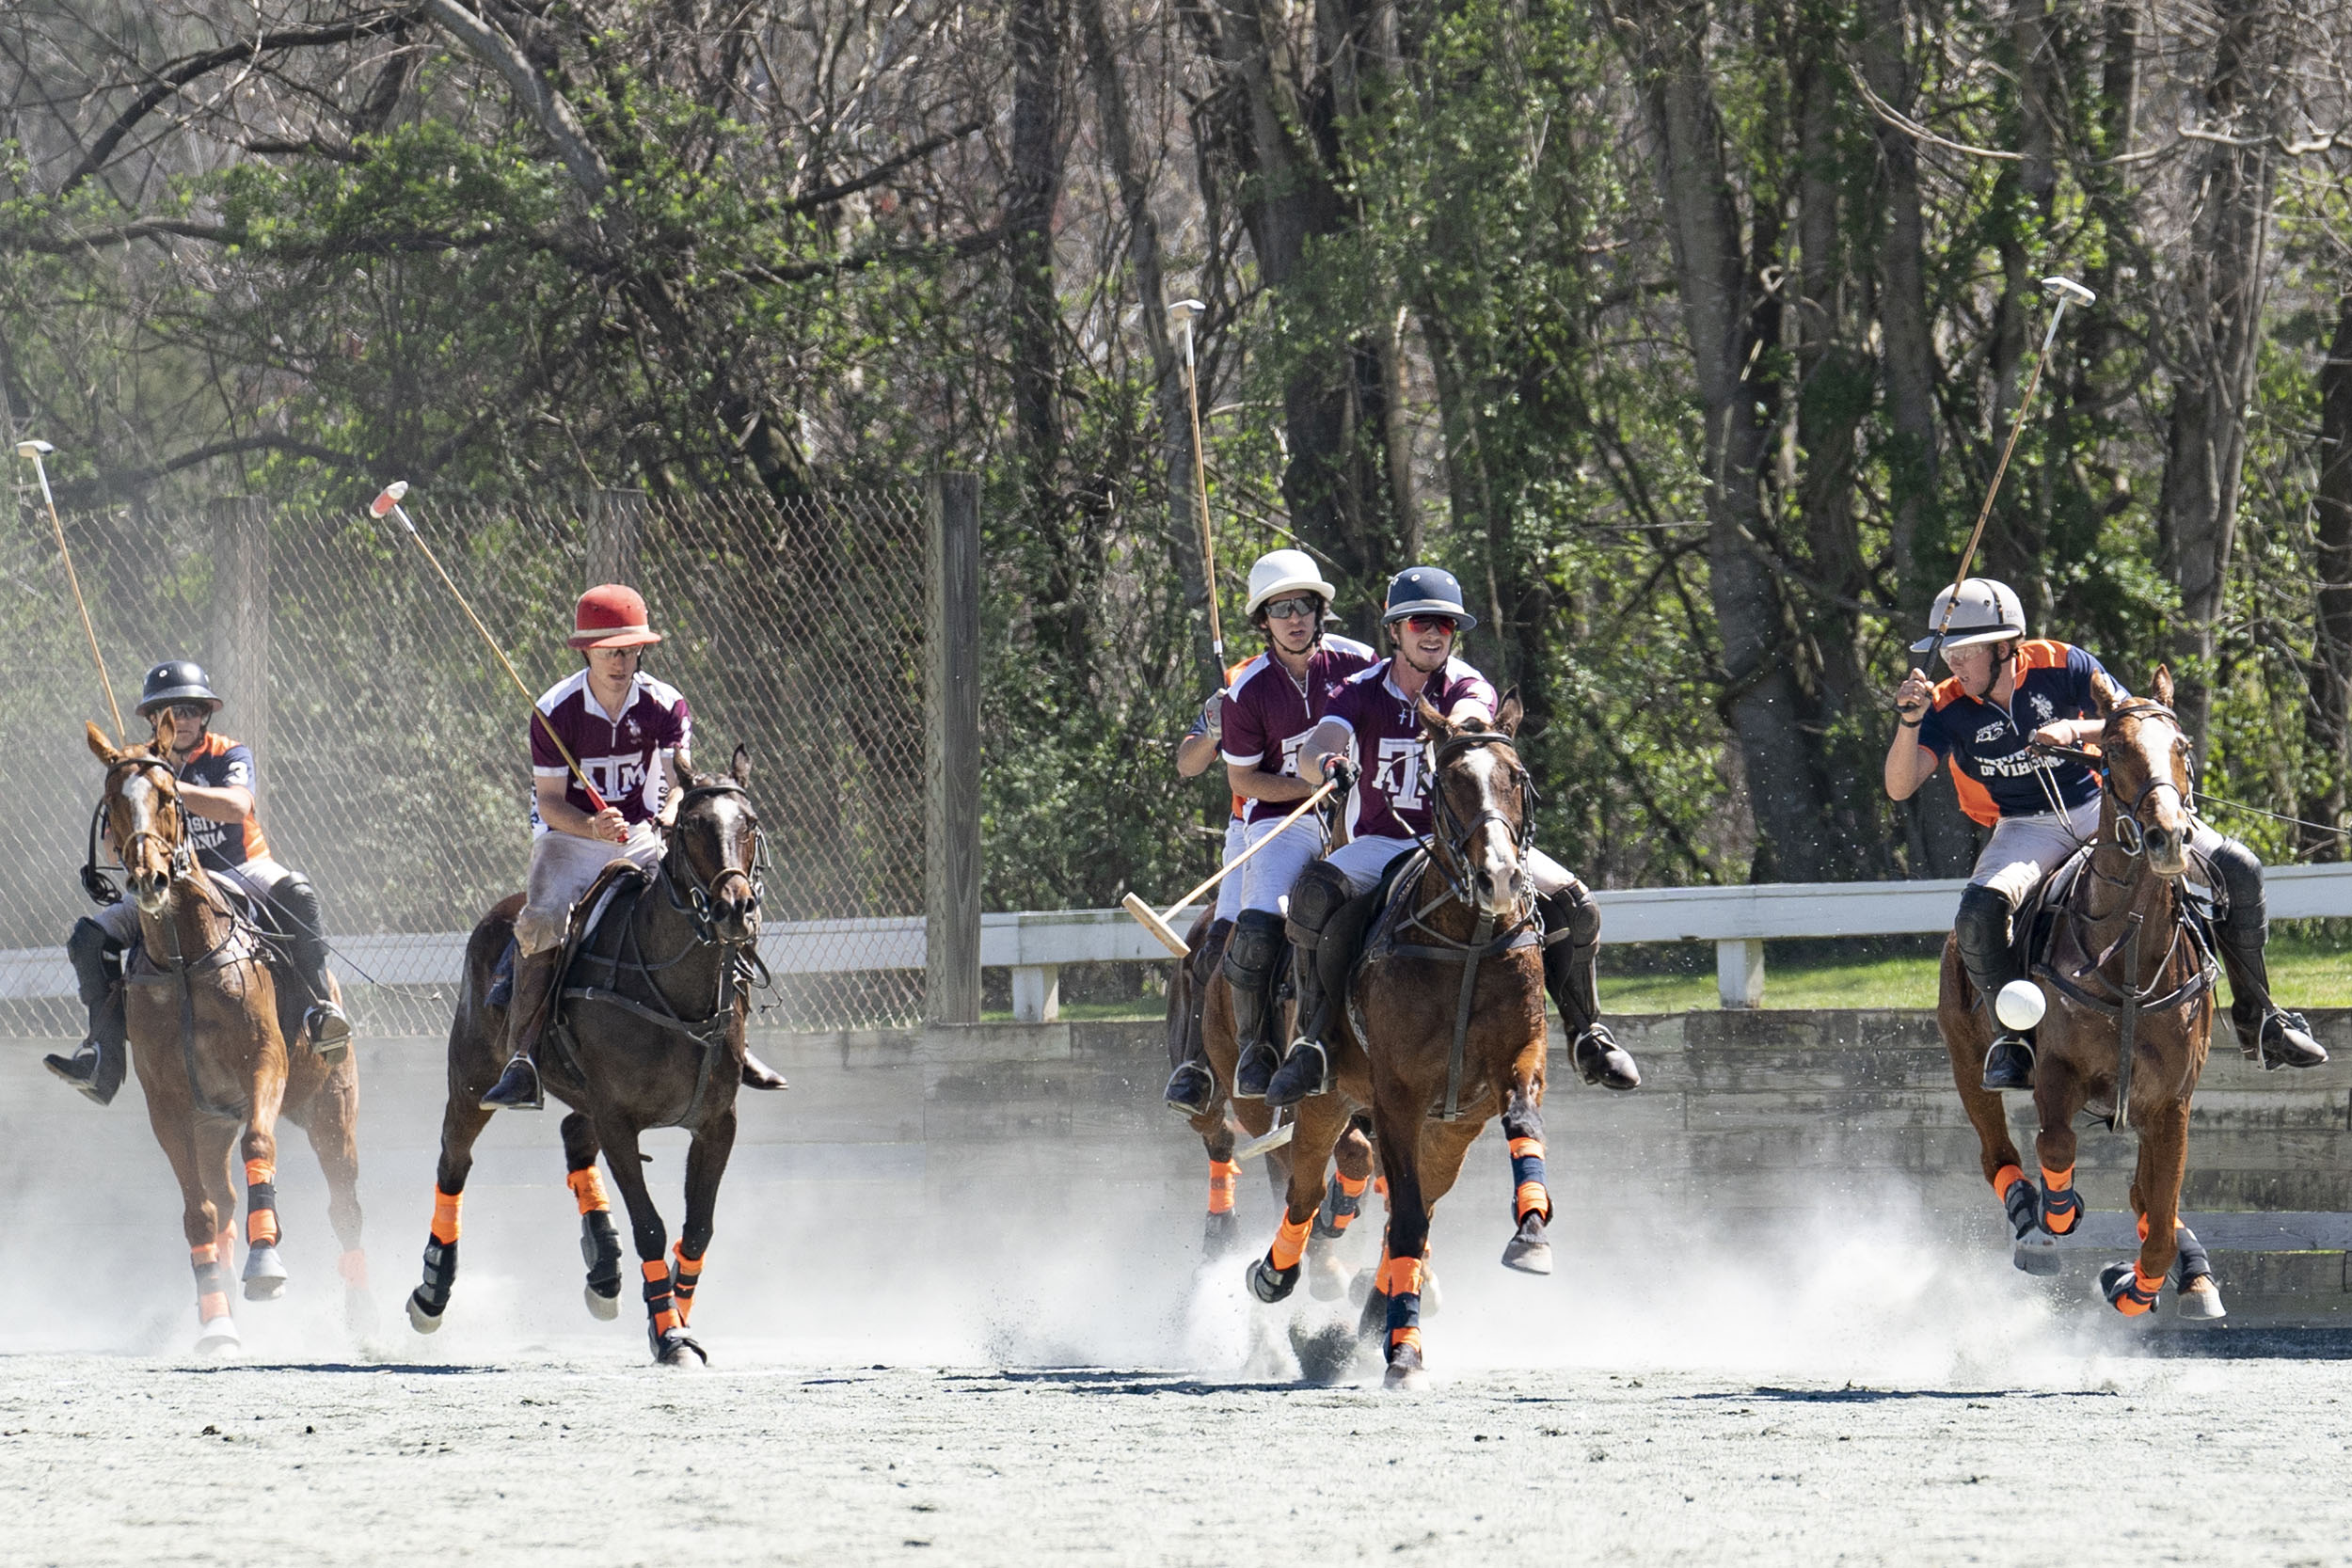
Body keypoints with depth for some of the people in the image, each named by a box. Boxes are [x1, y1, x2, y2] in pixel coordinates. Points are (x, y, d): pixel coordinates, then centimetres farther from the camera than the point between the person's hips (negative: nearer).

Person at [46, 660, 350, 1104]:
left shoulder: (229, 756, -4)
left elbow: (238, 806, -27)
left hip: (241, 872, -3)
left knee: (295, 892, -36)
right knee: (90, 936, -14)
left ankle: (319, 1006, -37)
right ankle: (105, 1057, -19)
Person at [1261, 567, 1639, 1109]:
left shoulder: (1468, 686, -1)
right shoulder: (1362, 693, -1)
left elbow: (1469, 714, -28)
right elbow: (1311, 754, -18)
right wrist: (1326, 764, -44)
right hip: (1380, 844, -1)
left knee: (1573, 903, -17)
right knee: (1312, 896, -34)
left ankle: (1587, 1034, 4)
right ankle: (1314, 1042, -25)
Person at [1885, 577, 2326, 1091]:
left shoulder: (2060, 666, -8)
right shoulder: (1948, 707, -7)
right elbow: (1899, 786, -14)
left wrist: (2076, 730, -29)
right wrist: (1909, 721, -31)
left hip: (2099, 804, 1)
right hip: (2026, 830, -1)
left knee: (2237, 868, -12)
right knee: (1979, 914, -35)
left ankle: (2258, 1020, 2)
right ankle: (2012, 1038, -15)